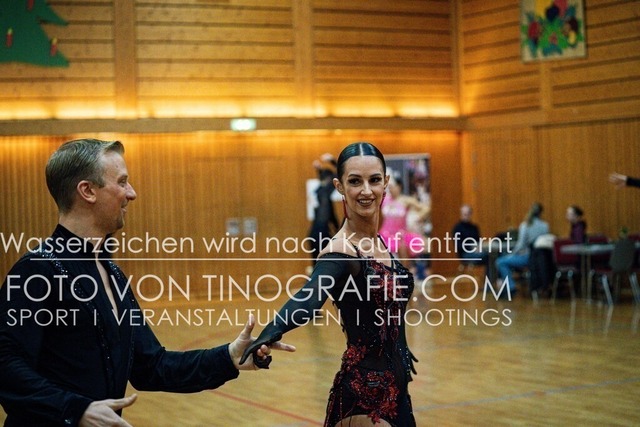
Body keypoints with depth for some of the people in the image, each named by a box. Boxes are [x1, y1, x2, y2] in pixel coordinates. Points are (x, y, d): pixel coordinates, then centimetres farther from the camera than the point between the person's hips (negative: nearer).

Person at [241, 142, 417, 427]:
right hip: (364, 391, -8)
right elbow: (308, 298, -40)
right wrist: (271, 333, -59)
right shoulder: (341, 252, -20)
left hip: (392, 388, 8)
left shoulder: (378, 242, 3)